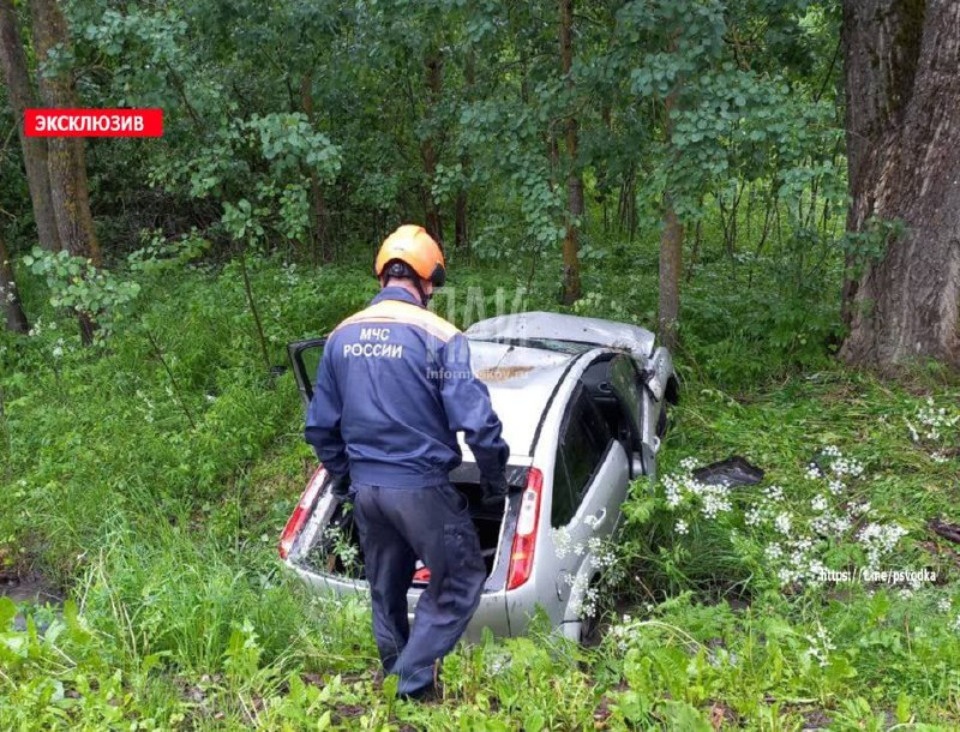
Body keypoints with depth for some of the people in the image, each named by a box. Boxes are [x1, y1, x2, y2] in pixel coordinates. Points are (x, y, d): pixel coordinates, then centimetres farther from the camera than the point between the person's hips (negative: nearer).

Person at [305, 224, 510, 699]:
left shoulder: (343, 336, 4)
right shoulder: (439, 337, -13)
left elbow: (319, 424, 9)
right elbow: (476, 422, -16)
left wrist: (342, 477, 23)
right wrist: (494, 480, 0)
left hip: (366, 488, 6)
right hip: (422, 488, -6)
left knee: (386, 594, 22)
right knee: (458, 585, 12)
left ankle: (394, 679, 38)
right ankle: (415, 681, 8)